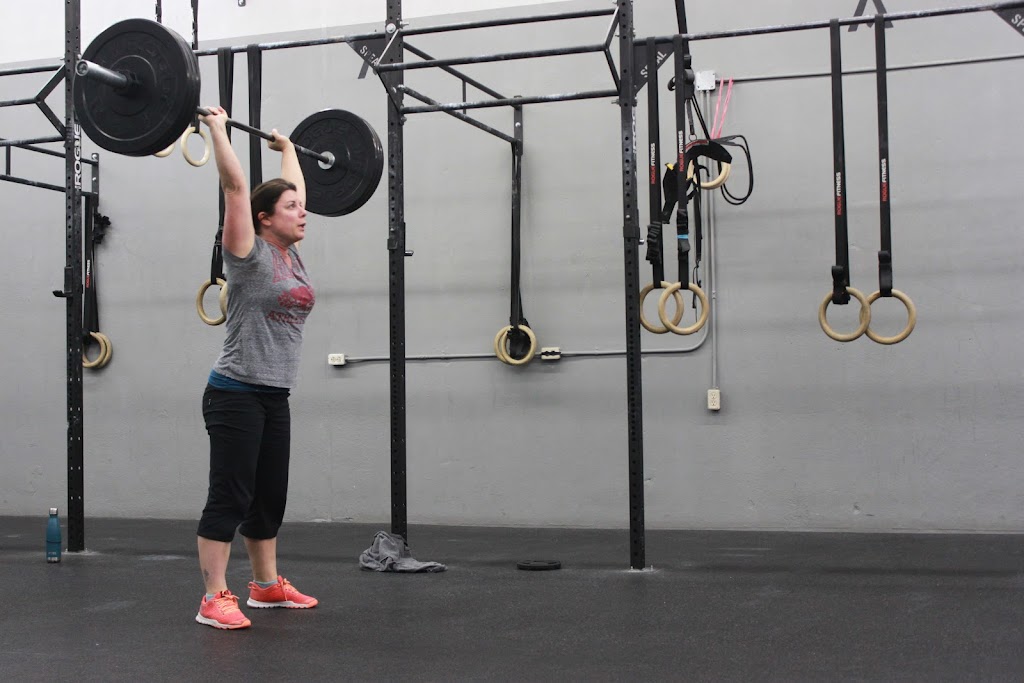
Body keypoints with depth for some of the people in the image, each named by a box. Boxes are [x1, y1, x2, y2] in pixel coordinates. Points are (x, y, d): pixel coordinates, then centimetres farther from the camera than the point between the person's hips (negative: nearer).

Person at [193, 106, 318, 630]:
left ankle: (267, 585, 25)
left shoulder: (291, 255, 10)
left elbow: (292, 189, 23)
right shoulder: (250, 254, -10)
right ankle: (213, 600, -3)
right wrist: (217, 129, -12)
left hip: (274, 397, 8)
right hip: (235, 394, -8)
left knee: (269, 497, 14)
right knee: (230, 497, -7)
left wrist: (288, 148, 33)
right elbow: (235, 186, -16)